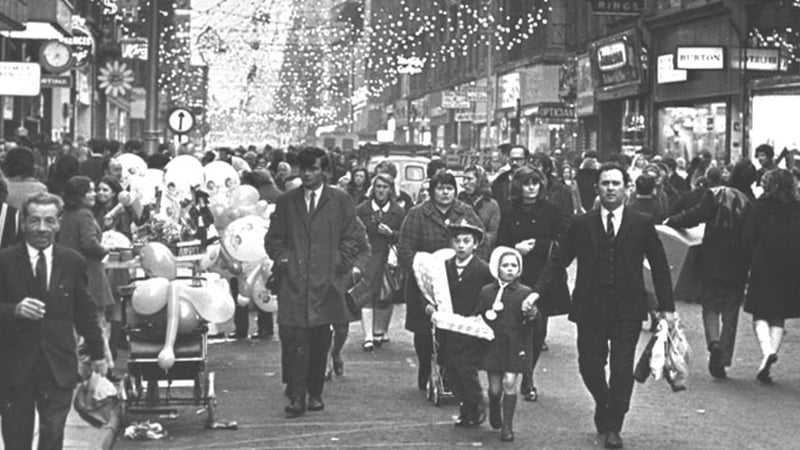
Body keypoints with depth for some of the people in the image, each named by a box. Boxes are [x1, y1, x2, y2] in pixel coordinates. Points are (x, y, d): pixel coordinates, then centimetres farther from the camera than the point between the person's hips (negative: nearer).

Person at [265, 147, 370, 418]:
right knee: (296, 340, -7)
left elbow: (352, 238, 7)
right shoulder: (286, 202, 12)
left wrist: (339, 265, -1)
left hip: (326, 281, 0)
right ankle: (297, 397, -6)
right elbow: (273, 238, 16)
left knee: (320, 342, 4)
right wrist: (282, 259, 3)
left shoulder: (340, 201, 6)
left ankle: (315, 393, 16)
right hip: (293, 281, 0)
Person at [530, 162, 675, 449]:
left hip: (628, 310, -1)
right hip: (590, 309, 1)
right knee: (590, 366, 3)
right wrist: (538, 293, -11)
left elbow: (659, 266, 6)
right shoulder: (581, 225, 4)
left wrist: (667, 307, 3)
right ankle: (604, 405, 34)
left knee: (622, 371, -3)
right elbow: (558, 262, 1)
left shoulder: (641, 224, 3)